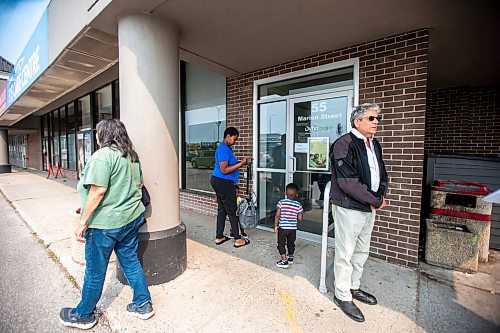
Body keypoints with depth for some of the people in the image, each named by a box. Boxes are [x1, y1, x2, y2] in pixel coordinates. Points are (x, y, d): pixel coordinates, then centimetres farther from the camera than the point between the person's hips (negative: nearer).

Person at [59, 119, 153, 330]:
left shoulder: (103, 155, -16)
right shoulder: (132, 156, 9)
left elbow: (98, 191, -22)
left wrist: (83, 222, -15)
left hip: (105, 223, -7)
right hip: (131, 219, 8)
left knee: (95, 271, 12)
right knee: (131, 262, 18)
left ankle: (84, 315, 34)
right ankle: (143, 305, 29)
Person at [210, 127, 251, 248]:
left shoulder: (227, 148, 15)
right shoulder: (223, 149, -18)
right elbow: (224, 170, -23)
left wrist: (241, 162, 8)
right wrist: (241, 163, -20)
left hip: (219, 182, 10)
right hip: (223, 183, -10)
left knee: (222, 210, 15)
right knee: (232, 211, -2)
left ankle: (219, 237, 25)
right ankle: (238, 239, 9)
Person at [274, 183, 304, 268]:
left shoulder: (281, 202, -9)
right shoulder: (298, 205, -5)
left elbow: (277, 215, -12)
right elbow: (300, 218, -4)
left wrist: (276, 225, -2)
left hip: (282, 227, -3)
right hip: (293, 228, 3)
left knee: (281, 244, 9)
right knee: (291, 243, 22)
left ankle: (284, 261, 7)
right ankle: (290, 257, 39)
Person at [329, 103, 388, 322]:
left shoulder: (375, 145, 12)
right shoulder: (344, 144, -17)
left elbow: (382, 174, 18)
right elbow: (348, 183, -24)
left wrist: (380, 196, -1)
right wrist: (376, 201, -15)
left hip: (369, 207, 9)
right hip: (349, 207, -9)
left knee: (362, 252, 21)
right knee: (345, 253, 5)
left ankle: (353, 287, 41)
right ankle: (342, 296, 25)